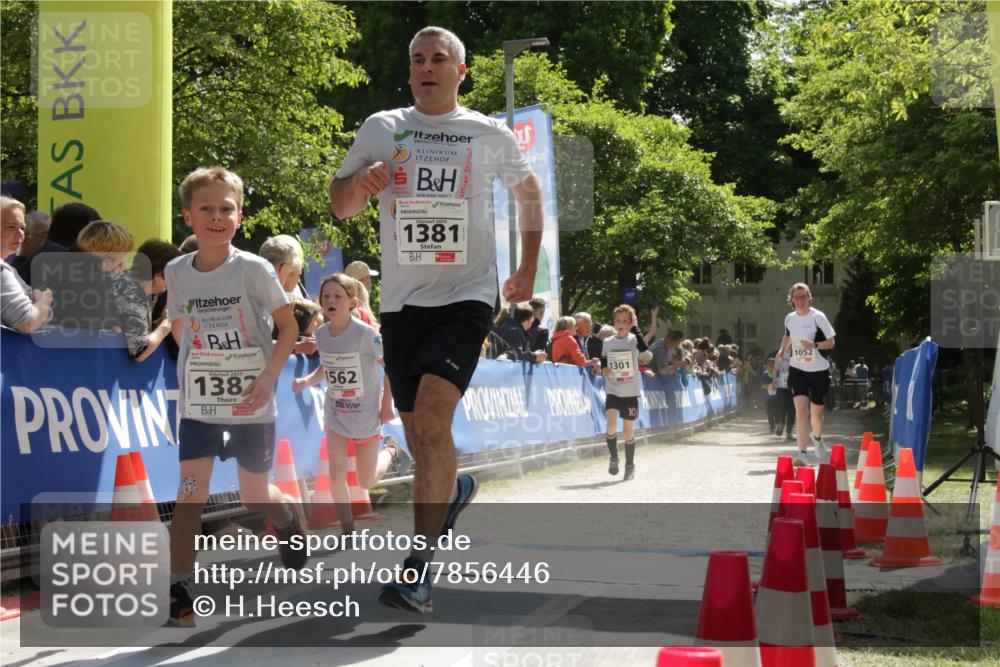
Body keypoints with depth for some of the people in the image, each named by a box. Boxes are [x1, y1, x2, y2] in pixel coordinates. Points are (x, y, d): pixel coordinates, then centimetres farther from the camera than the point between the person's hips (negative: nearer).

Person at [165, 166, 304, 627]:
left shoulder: (254, 270, -11)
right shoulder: (177, 273, -2)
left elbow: (288, 326, -6)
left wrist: (268, 376, -16)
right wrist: (198, 368, 7)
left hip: (251, 402, -2)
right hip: (198, 403, 2)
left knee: (255, 496, 11)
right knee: (190, 492, -10)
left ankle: (289, 517, 47)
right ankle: (179, 590, -8)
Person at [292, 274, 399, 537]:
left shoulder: (364, 334, -22)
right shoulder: (321, 334, -7)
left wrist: (386, 404, -13)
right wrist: (306, 381, -10)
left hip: (366, 415, -4)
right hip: (336, 414, 4)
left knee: (366, 482, 7)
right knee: (336, 474, -5)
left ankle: (390, 449, 38)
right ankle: (347, 530, 11)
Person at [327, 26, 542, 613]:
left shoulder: (492, 135, 5)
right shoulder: (382, 128, 8)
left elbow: (529, 191, 21)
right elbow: (341, 206, 10)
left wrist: (529, 269, 16)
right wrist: (361, 184, -13)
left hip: (466, 295, -3)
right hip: (402, 299, 3)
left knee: (432, 417, -21)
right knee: (419, 436, 8)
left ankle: (419, 565, -20)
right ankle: (454, 490, 43)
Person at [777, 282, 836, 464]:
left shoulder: (818, 317, -11)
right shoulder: (789, 318, 2)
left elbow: (831, 342, -11)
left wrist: (814, 345, -27)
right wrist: (782, 350, 4)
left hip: (819, 371, -2)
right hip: (797, 370, 2)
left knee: (816, 412, 12)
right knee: (801, 409, -16)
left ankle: (817, 438, 45)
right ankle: (802, 453, -18)